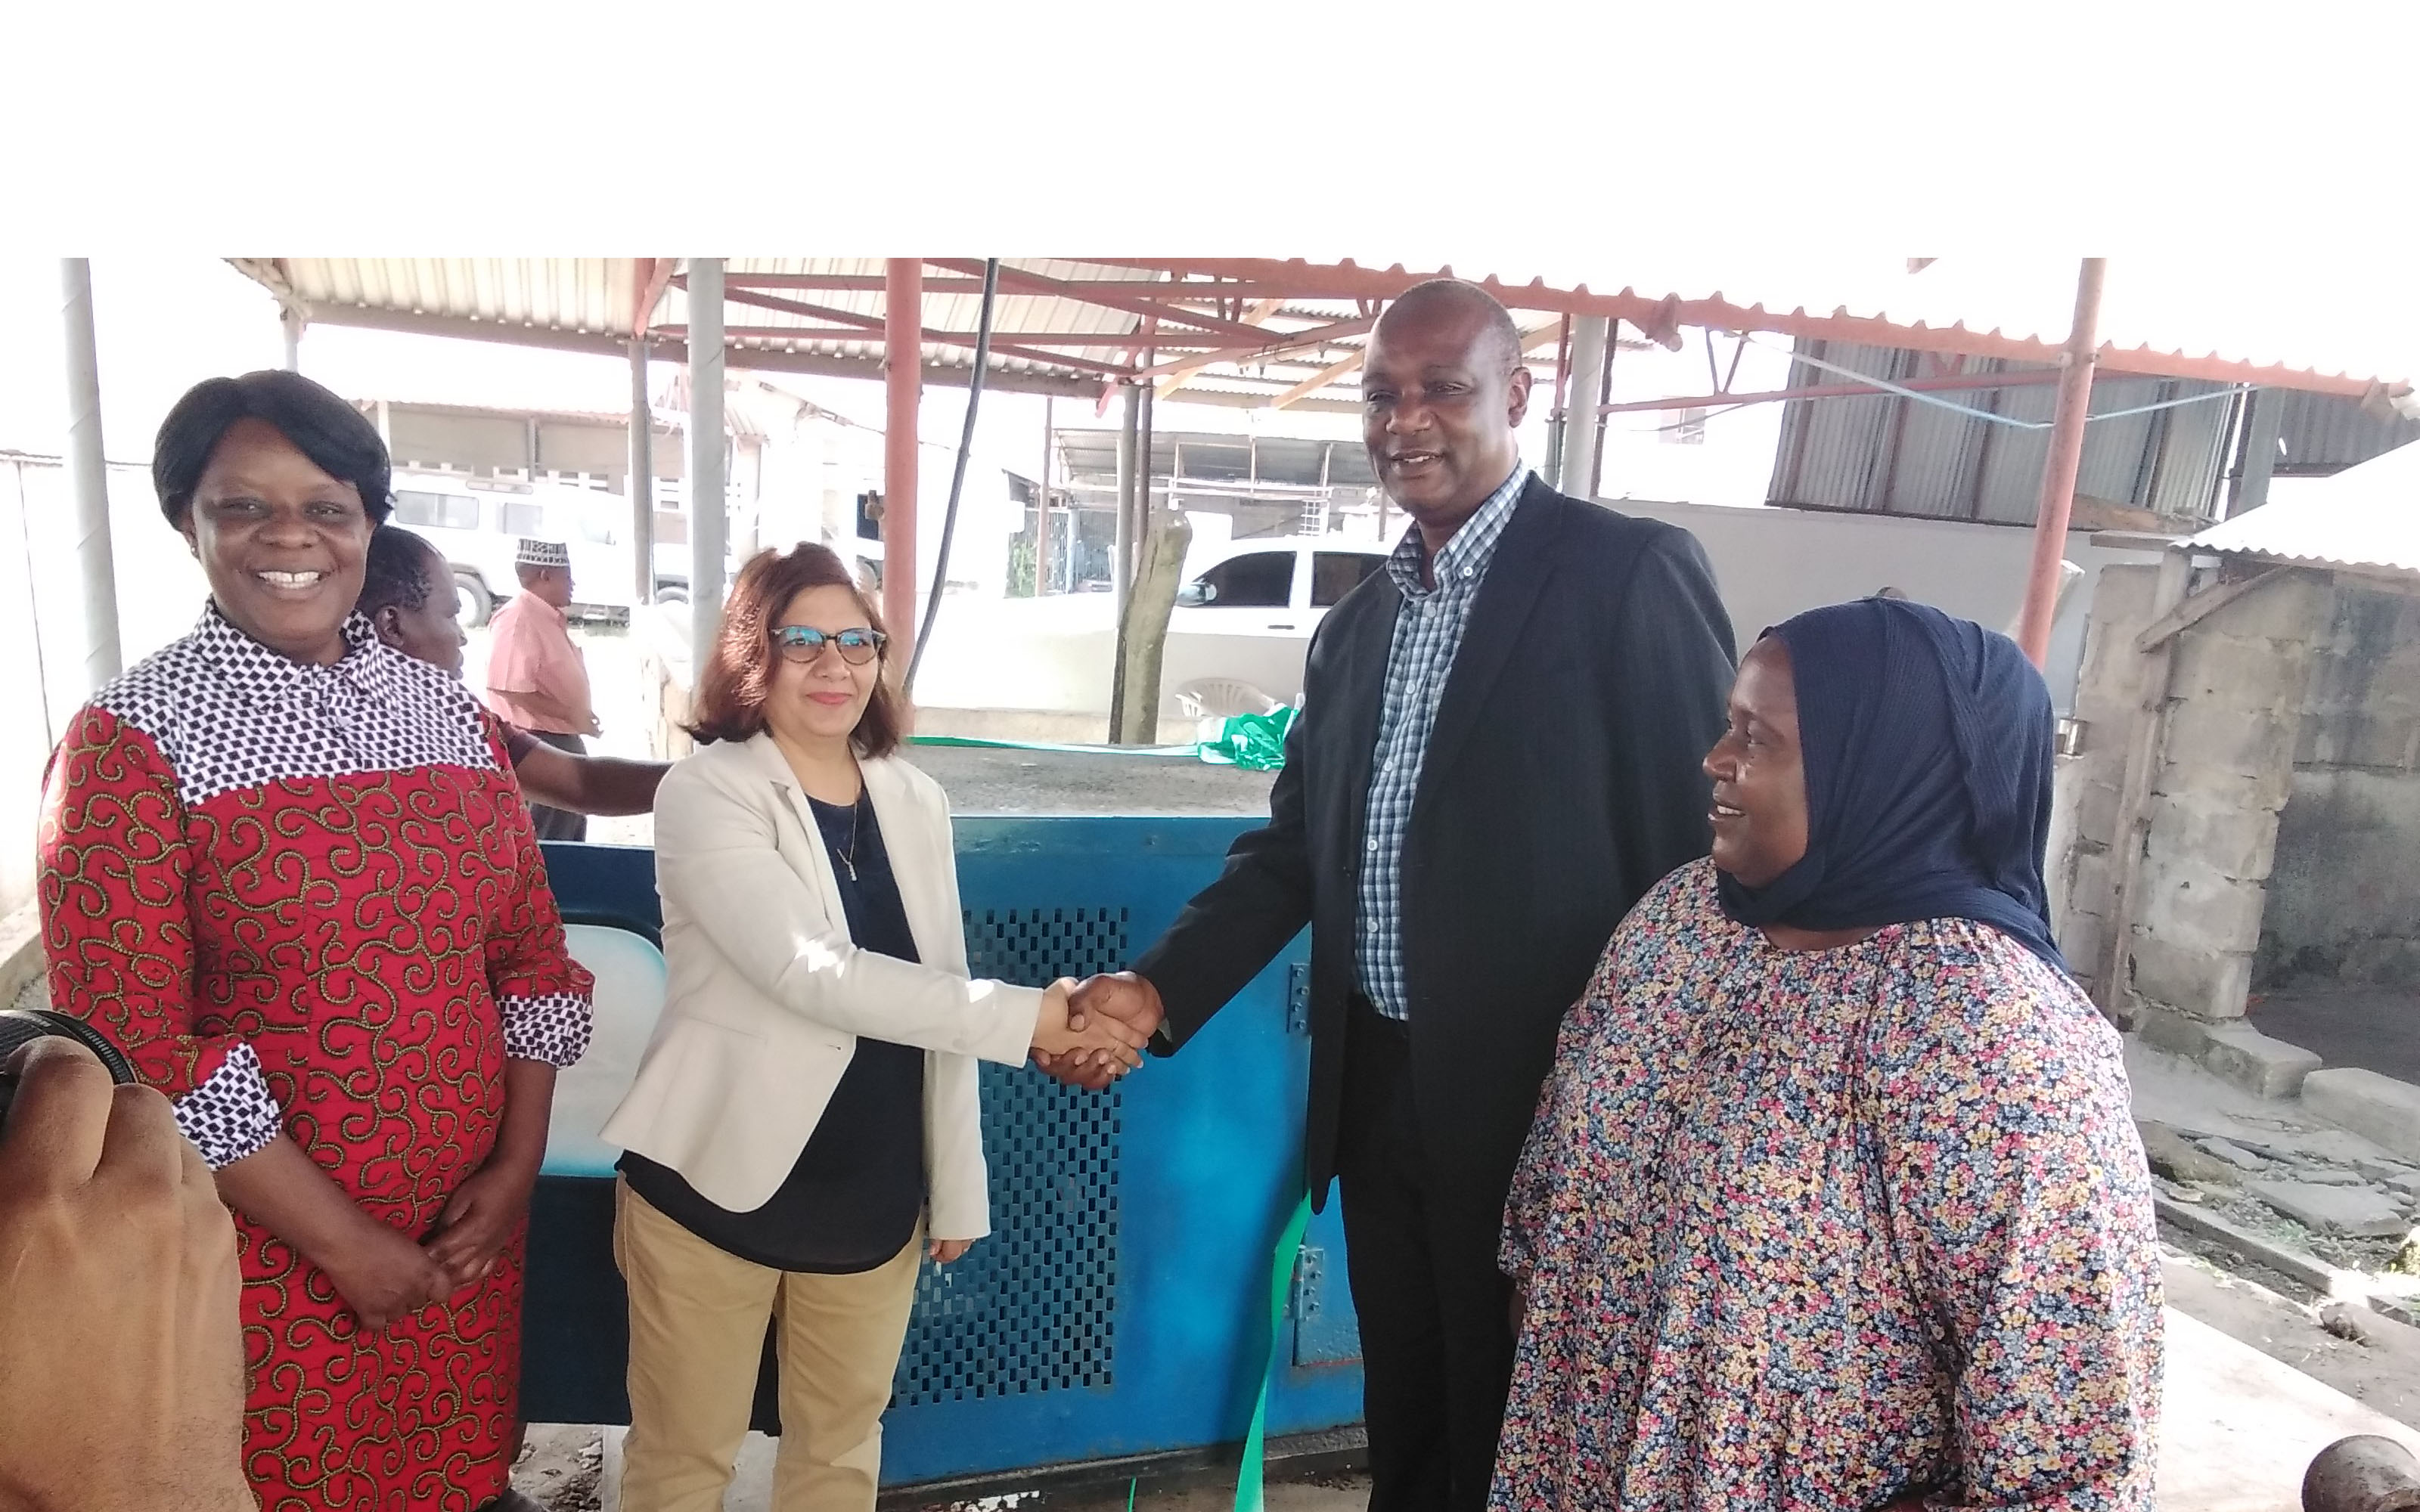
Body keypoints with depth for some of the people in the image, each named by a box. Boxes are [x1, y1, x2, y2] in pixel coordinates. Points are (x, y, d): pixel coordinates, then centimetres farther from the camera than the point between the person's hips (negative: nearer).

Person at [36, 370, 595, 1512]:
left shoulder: (449, 713, 2)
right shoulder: (130, 741, -11)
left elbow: (530, 954, 4)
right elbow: (138, 1047, -15)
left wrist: (517, 1167, -4)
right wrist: (346, 1244, -14)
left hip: (467, 1228, 4)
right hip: (266, 1247, -3)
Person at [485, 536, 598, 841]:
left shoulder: (550, 619, 13)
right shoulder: (518, 618, -18)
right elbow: (511, 688, -27)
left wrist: (579, 715, 13)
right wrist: (570, 714, -22)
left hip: (564, 741, 10)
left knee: (571, 838, 19)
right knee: (543, 845, -3)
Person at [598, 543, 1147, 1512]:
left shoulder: (916, 801, 1)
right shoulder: (705, 794, -14)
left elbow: (937, 996, 5)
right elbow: (811, 974, -27)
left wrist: (956, 1186, 6)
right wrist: (1028, 1018, -31)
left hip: (873, 1197, 4)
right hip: (717, 1185, -4)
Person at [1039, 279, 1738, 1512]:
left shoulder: (1629, 572, -12)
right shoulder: (1356, 623, 9)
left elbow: (1704, 844, -13)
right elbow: (1293, 846, 9)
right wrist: (1158, 989, -4)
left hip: (1538, 1095, -5)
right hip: (1377, 1087, 6)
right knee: (1401, 1408, 22)